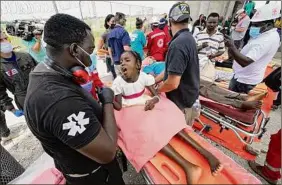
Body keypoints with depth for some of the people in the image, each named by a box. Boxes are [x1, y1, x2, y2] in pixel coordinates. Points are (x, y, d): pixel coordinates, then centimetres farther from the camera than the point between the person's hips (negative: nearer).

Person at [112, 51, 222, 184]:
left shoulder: (144, 76, -5)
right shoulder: (118, 82, -7)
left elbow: (156, 95, -5)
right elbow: (119, 107, -7)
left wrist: (152, 101, -26)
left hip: (146, 107, 2)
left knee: (169, 121, -26)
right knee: (149, 130, -31)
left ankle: (205, 153, -26)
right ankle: (188, 166, -38)